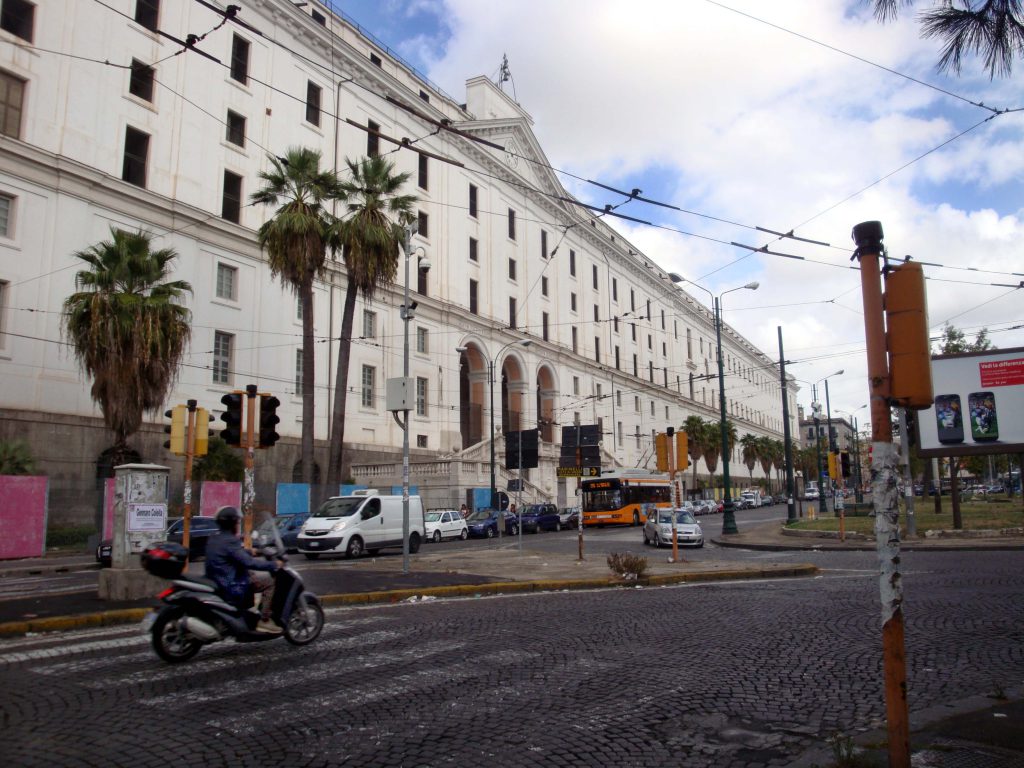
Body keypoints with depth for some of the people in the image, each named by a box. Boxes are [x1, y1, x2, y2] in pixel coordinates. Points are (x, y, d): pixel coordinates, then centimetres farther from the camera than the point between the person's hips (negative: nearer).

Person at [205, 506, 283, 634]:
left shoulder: (213, 539, 10)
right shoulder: (229, 541, -20)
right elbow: (248, 562, -27)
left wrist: (249, 552, 34)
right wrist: (273, 564, -19)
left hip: (217, 583, 10)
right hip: (231, 588, -10)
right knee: (269, 579, -10)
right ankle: (264, 621, -10)